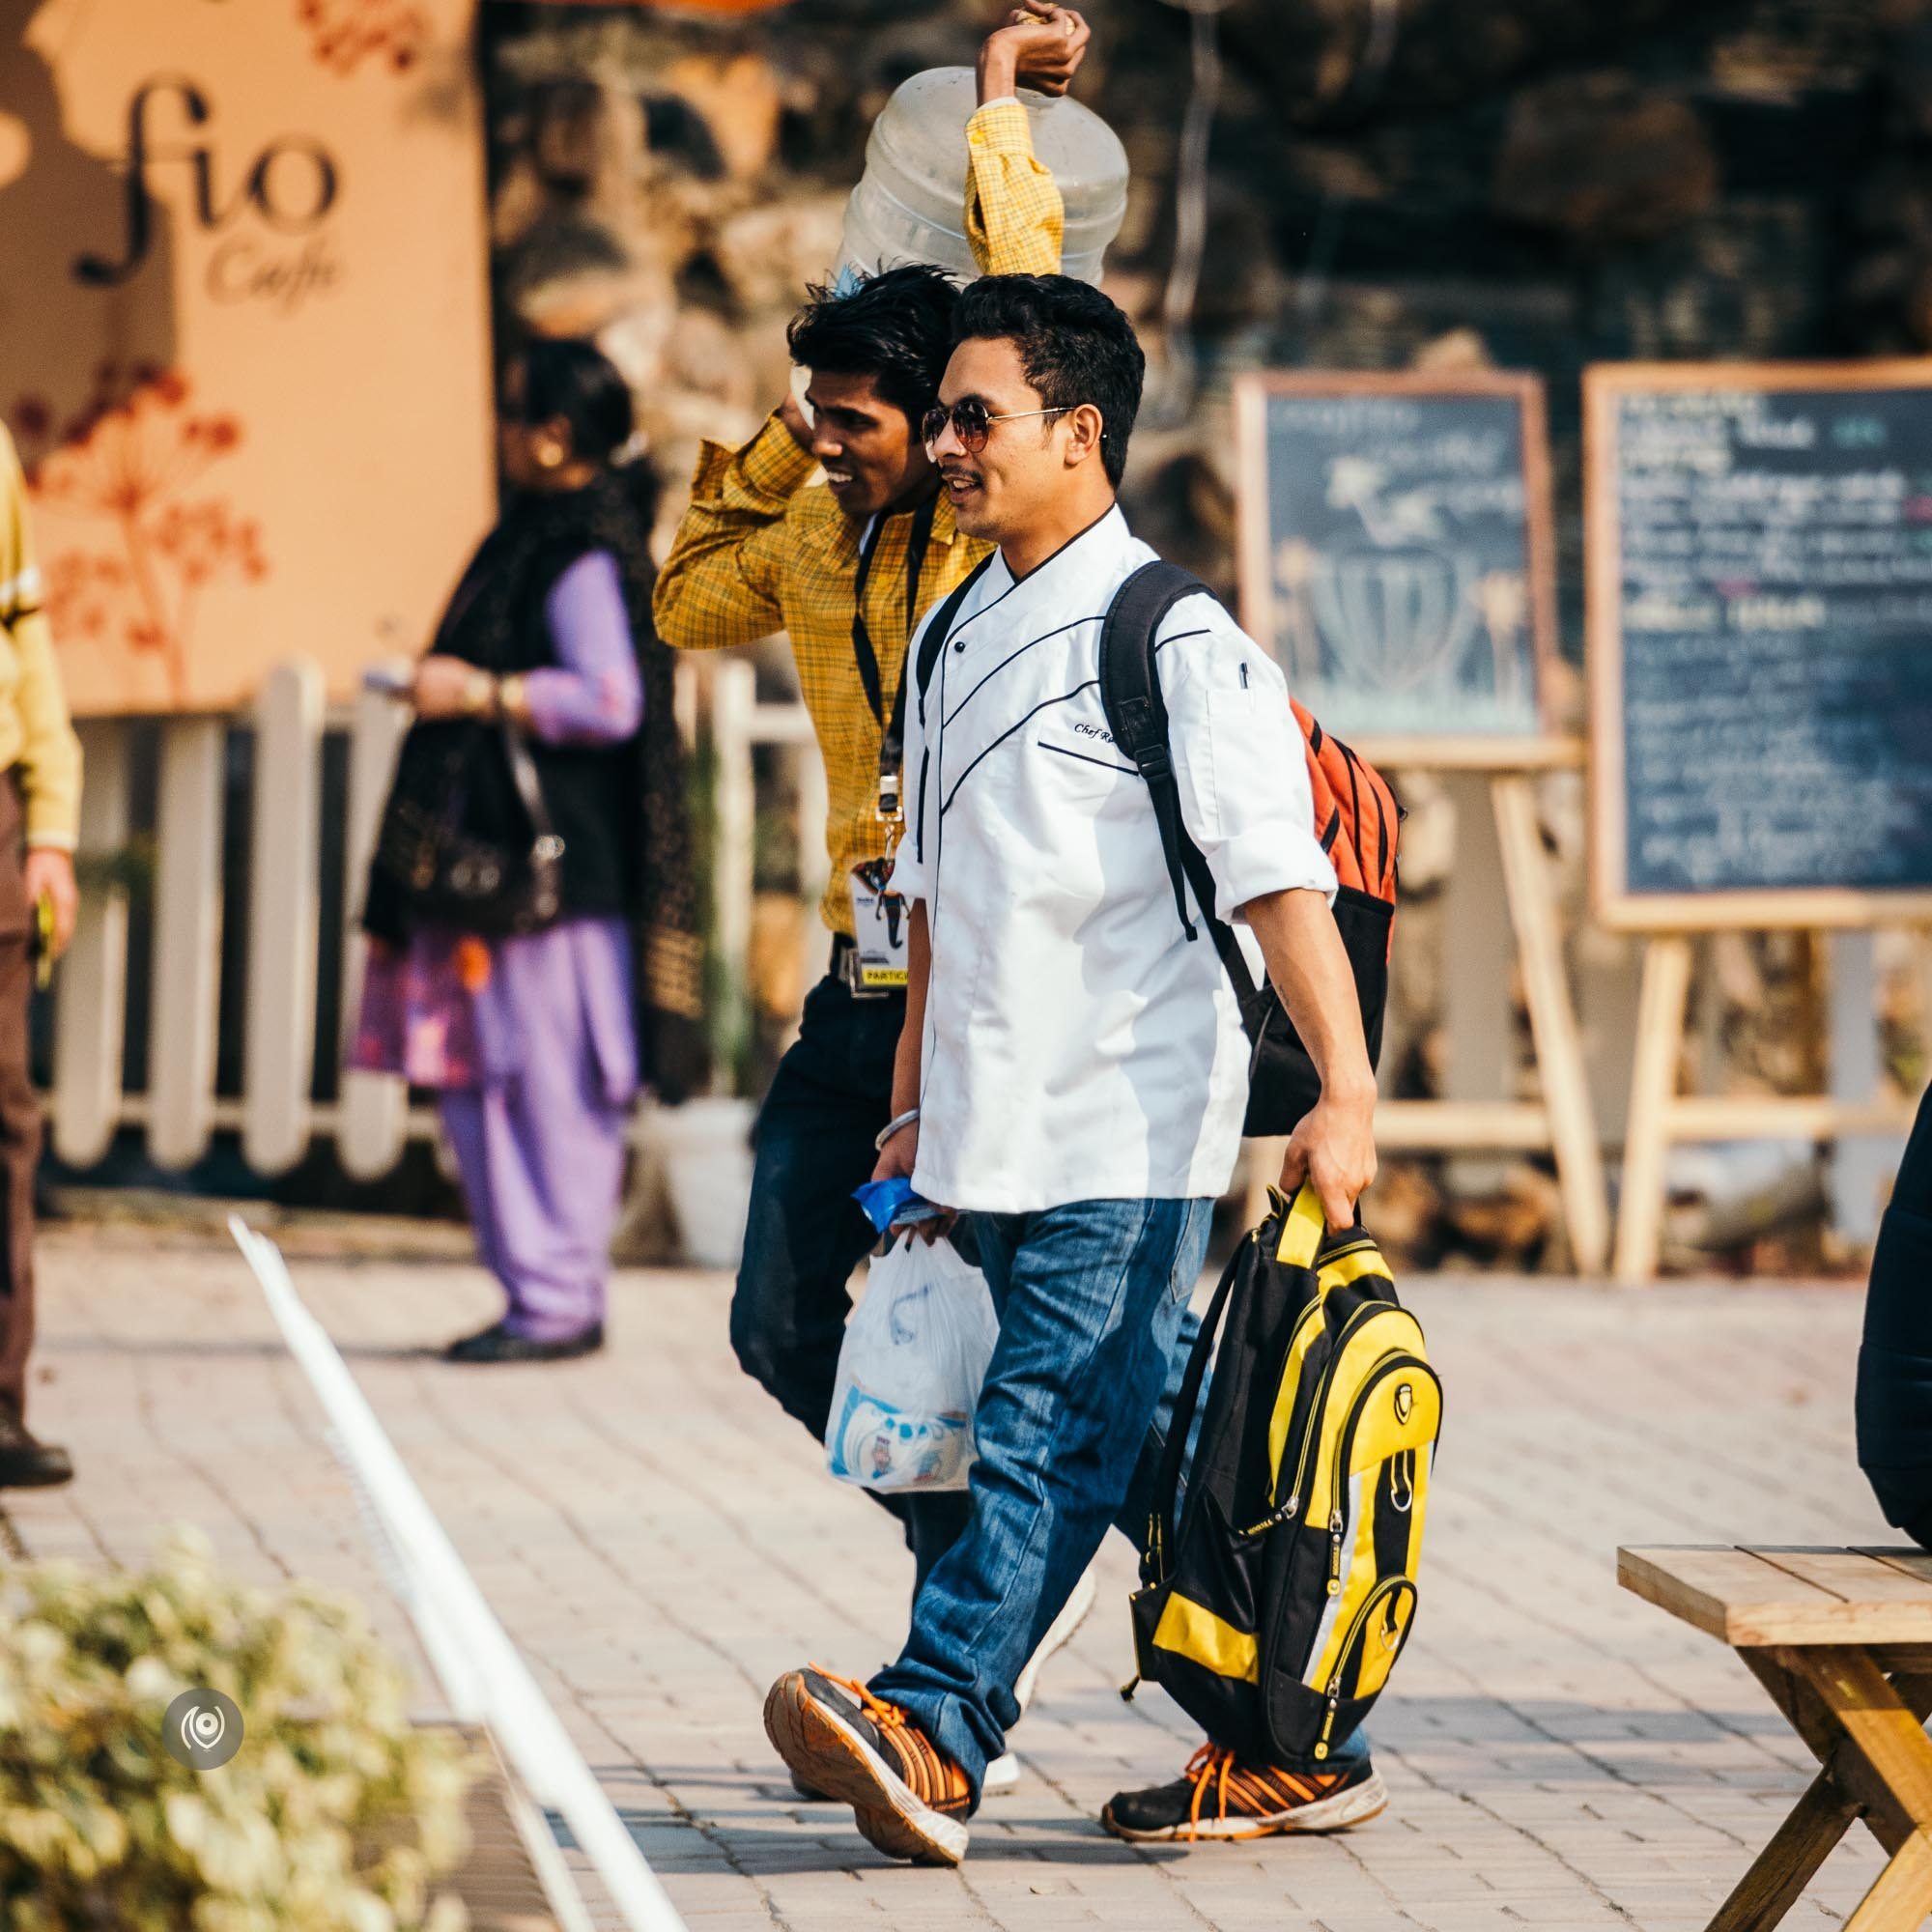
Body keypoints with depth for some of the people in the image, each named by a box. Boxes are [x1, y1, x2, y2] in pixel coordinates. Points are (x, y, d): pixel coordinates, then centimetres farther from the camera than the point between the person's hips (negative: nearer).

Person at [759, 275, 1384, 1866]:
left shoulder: (1179, 645, -9)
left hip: (1132, 1130, -8)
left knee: (1051, 1427, -14)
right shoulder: (957, 640, 14)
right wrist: (914, 1107, 23)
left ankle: (929, 1735, -25)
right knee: (1131, 1444, 11)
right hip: (1003, 1124, 8)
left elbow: (1283, 882, -16)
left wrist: (1346, 1091, -24)